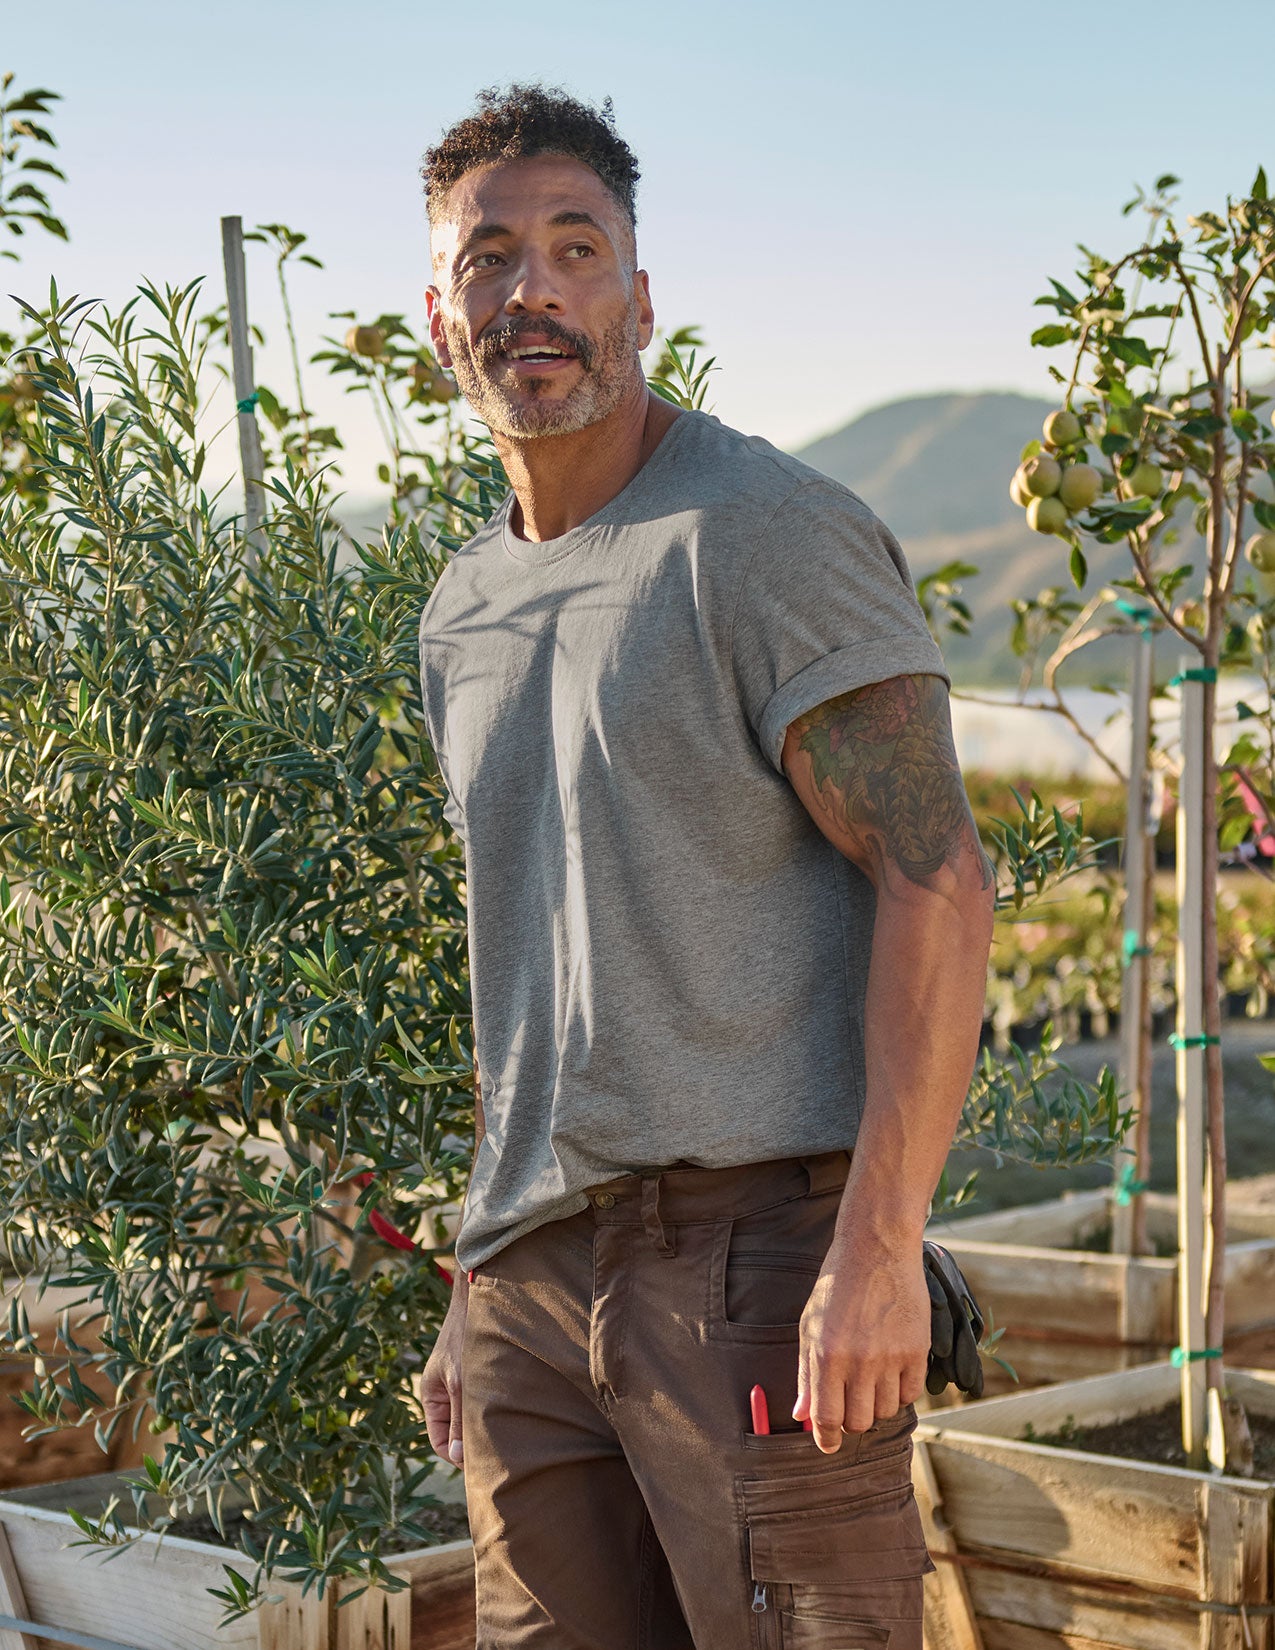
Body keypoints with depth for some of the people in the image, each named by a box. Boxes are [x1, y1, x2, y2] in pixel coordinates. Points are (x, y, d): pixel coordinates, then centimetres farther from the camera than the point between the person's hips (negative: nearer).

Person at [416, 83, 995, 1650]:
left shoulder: (769, 535, -7)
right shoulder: (463, 612, 17)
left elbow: (938, 882, -13)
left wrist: (879, 1246, -21)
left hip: (754, 1243, -7)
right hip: (531, 1268, 7)